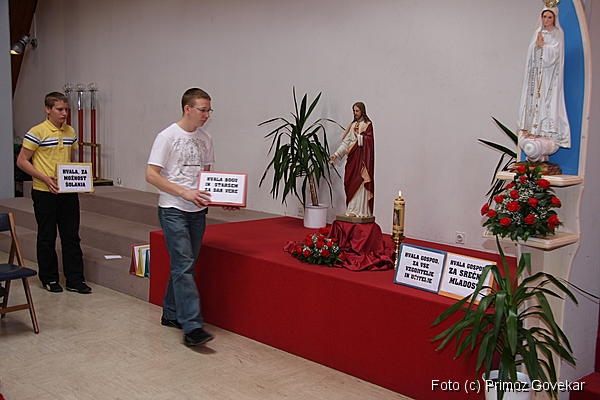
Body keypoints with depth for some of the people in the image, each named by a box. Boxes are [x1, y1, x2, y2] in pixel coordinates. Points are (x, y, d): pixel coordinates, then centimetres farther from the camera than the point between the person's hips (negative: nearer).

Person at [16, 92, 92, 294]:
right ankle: (49, 279, 21)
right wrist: (45, 178, -18)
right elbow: (21, 161, -8)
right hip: (45, 193, -5)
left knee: (72, 236, 7)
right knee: (47, 237, 7)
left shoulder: (70, 132, 9)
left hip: (69, 192, 5)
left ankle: (75, 280, 14)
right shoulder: (37, 132, -9)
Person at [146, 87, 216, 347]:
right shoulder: (168, 136, -8)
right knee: (184, 266, -12)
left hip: (198, 210, 7)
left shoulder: (205, 139, 11)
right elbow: (151, 175, -11)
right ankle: (192, 327, -12)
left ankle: (171, 314, 28)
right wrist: (185, 193, -20)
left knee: (184, 266, 13)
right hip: (173, 210, -7)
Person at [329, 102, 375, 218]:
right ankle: (352, 210, 8)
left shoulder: (368, 125, -1)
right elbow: (345, 141, 11)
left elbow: (368, 141, -14)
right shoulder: (352, 125, 16)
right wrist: (336, 154, 1)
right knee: (351, 184, 3)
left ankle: (362, 211, -7)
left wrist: (357, 135, -5)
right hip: (352, 158, 6)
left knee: (361, 183, -9)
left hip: (362, 158, -6)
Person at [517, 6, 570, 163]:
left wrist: (542, 44, -6)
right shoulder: (538, 32, 15)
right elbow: (531, 51, 7)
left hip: (550, 74, -5)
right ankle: (533, 131, 0)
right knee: (534, 99, 0)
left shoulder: (558, 33, 1)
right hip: (537, 74, 5)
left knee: (547, 102, -9)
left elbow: (555, 53, -11)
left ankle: (546, 136, -12)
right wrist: (537, 43, -10)